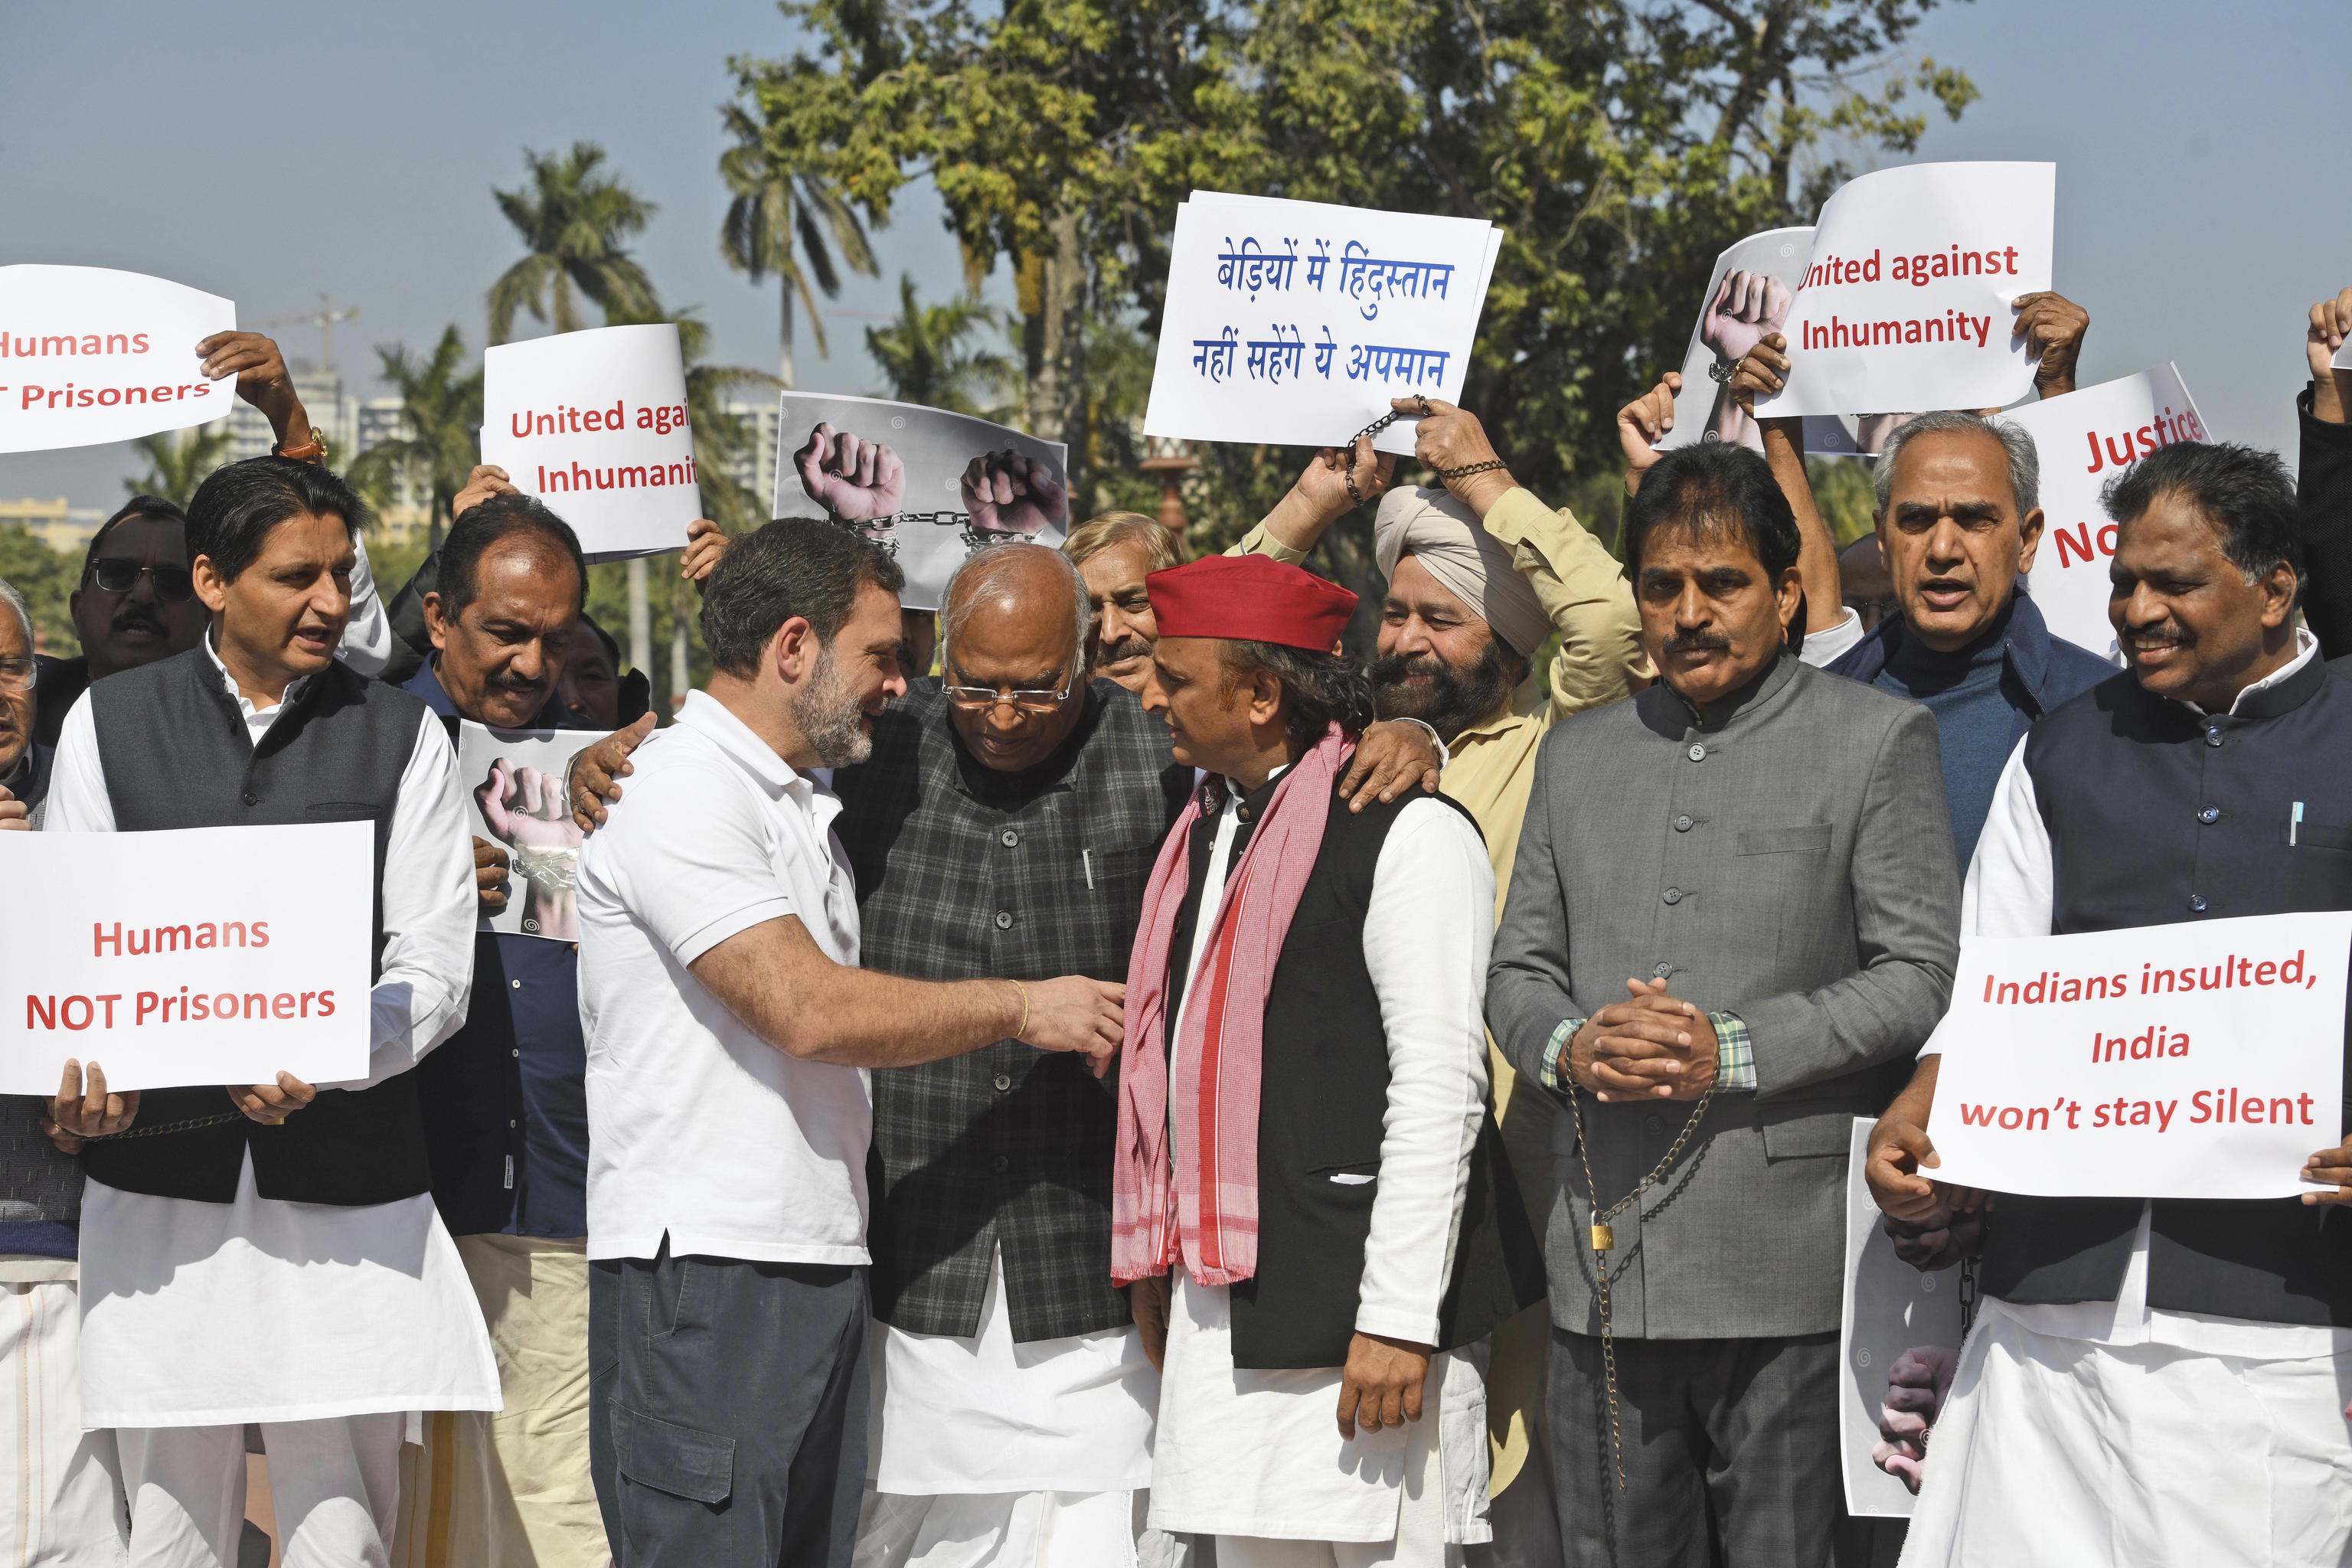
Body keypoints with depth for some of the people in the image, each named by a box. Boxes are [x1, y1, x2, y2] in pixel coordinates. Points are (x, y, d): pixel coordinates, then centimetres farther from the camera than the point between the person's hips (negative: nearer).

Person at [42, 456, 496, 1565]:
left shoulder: (400, 735, 5)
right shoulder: (109, 721, 9)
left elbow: (434, 970, -1)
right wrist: (78, 1063, -13)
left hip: (345, 1191, -1)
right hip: (158, 1181, 1)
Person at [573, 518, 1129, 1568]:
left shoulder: (807, 805, 21)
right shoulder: (681, 791, -11)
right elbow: (807, 1010, -19)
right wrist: (1022, 1007, -11)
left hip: (823, 1264, 9)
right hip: (708, 1262, -9)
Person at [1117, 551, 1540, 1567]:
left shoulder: (1407, 834, -10)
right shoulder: (1208, 825, 15)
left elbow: (1440, 1086, -15)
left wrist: (1399, 1319, -18)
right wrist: (1158, 1261, 18)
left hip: (1349, 1304, -8)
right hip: (1224, 1297, 8)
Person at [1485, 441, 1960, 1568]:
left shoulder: (1877, 740, 2)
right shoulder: (1577, 754, 17)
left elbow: (1919, 977, -5)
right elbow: (1518, 966, 17)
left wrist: (1735, 1051, -16)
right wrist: (1567, 1045, -6)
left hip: (1787, 1270, -4)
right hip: (1602, 1263, 5)